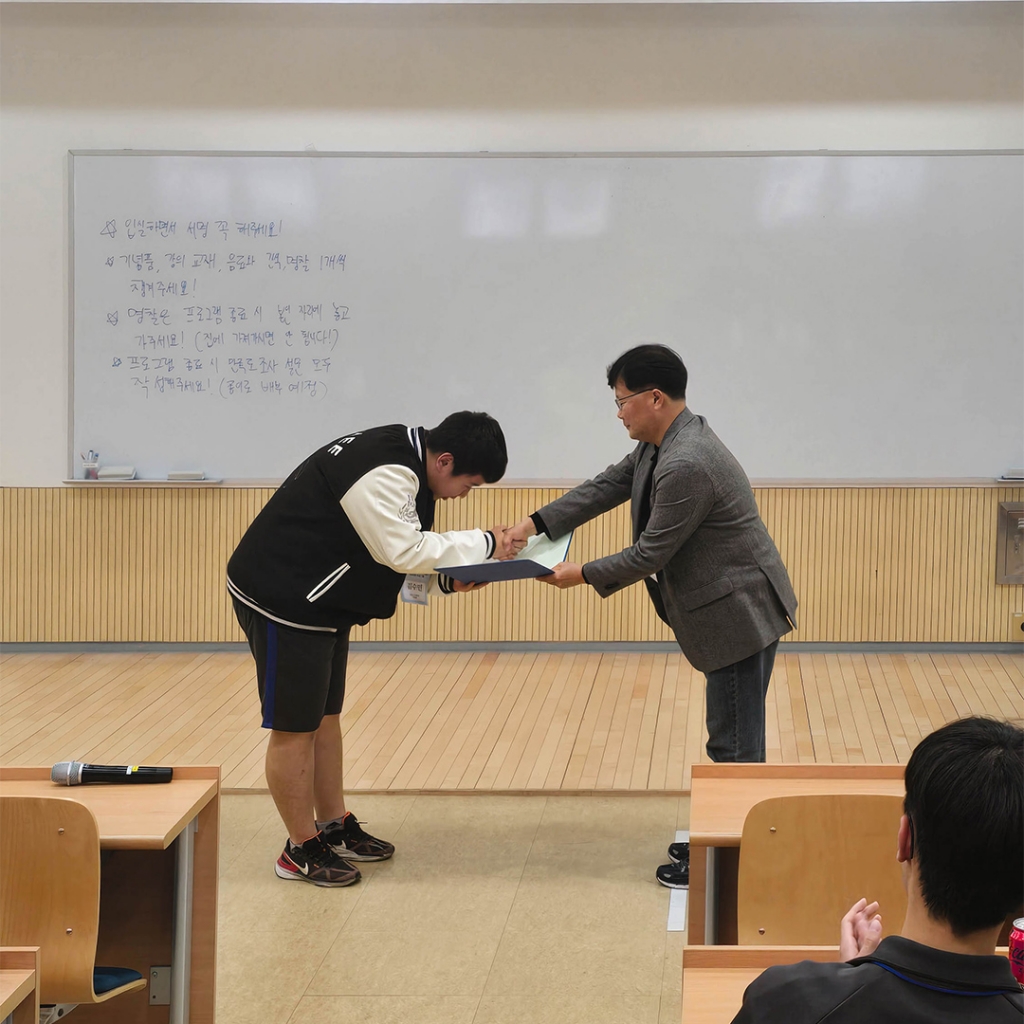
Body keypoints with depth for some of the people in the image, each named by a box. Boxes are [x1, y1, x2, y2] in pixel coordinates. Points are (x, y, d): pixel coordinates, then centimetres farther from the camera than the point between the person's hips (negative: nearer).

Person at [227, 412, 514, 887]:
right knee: (295, 728, -1)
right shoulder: (384, 473, -25)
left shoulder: (400, 456, 7)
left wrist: (448, 579, -2)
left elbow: (393, 555, 12)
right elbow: (402, 550, -29)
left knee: (324, 717, 18)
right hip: (281, 597, -11)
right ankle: (301, 848, 10)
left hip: (319, 602, 11)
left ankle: (335, 827, 30)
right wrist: (483, 543, -20)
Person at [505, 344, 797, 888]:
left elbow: (650, 554, -22)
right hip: (732, 611, 11)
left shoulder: (686, 466, -27)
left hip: (742, 614, -11)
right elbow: (609, 485, 12)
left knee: (735, 745, 0)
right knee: (731, 740, 19)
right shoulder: (660, 444, 6)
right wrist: (535, 524, 4)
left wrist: (584, 575, -9)